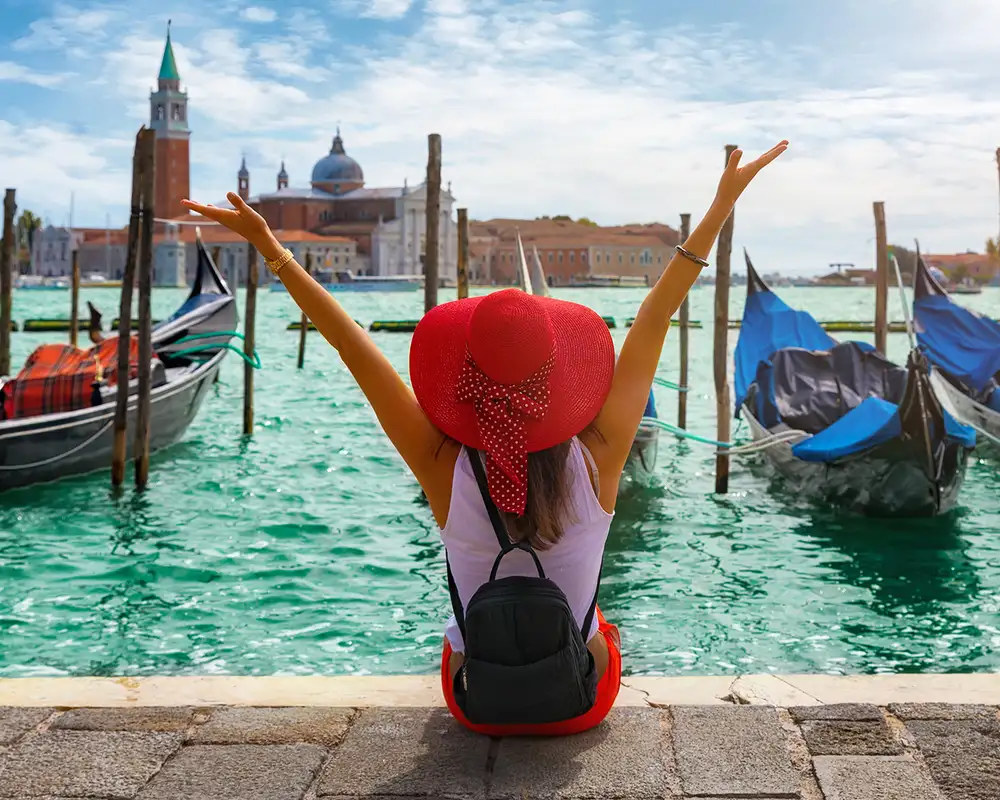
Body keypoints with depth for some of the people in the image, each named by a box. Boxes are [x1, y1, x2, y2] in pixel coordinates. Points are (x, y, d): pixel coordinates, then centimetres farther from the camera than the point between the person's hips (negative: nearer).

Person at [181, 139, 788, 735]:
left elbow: (352, 344, -21)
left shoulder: (444, 472, -27)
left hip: (477, 705, 0)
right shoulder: (597, 461, -26)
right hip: (582, 705, 0)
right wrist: (723, 204, -13)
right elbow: (655, 320, -21)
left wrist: (271, 247, -15)